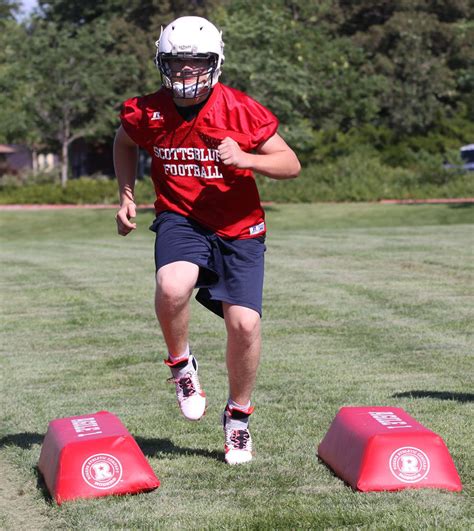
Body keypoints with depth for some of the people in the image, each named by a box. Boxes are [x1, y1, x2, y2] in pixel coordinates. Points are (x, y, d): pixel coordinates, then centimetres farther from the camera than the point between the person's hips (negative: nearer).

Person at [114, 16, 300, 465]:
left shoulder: (242, 112, -13)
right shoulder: (148, 113, -6)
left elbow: (291, 164, -8)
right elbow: (124, 143, 18)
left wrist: (246, 159, -26)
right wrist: (126, 196, 7)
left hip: (238, 229, 0)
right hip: (180, 220, 0)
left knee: (244, 323, -11)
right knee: (172, 288, -32)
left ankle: (238, 416, 16)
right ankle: (181, 365, 0)